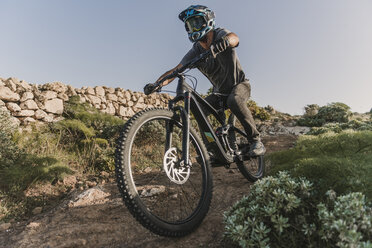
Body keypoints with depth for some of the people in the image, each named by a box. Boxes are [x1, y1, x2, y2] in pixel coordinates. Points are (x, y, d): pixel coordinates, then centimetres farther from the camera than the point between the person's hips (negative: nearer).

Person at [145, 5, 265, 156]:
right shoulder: (195, 52, -8)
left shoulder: (219, 34, -15)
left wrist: (225, 41, -63)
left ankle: (255, 141, -21)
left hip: (240, 84, -4)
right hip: (220, 92, 4)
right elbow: (175, 71, -16)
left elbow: (234, 38, -39)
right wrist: (156, 84, -32)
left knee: (234, 101, -36)